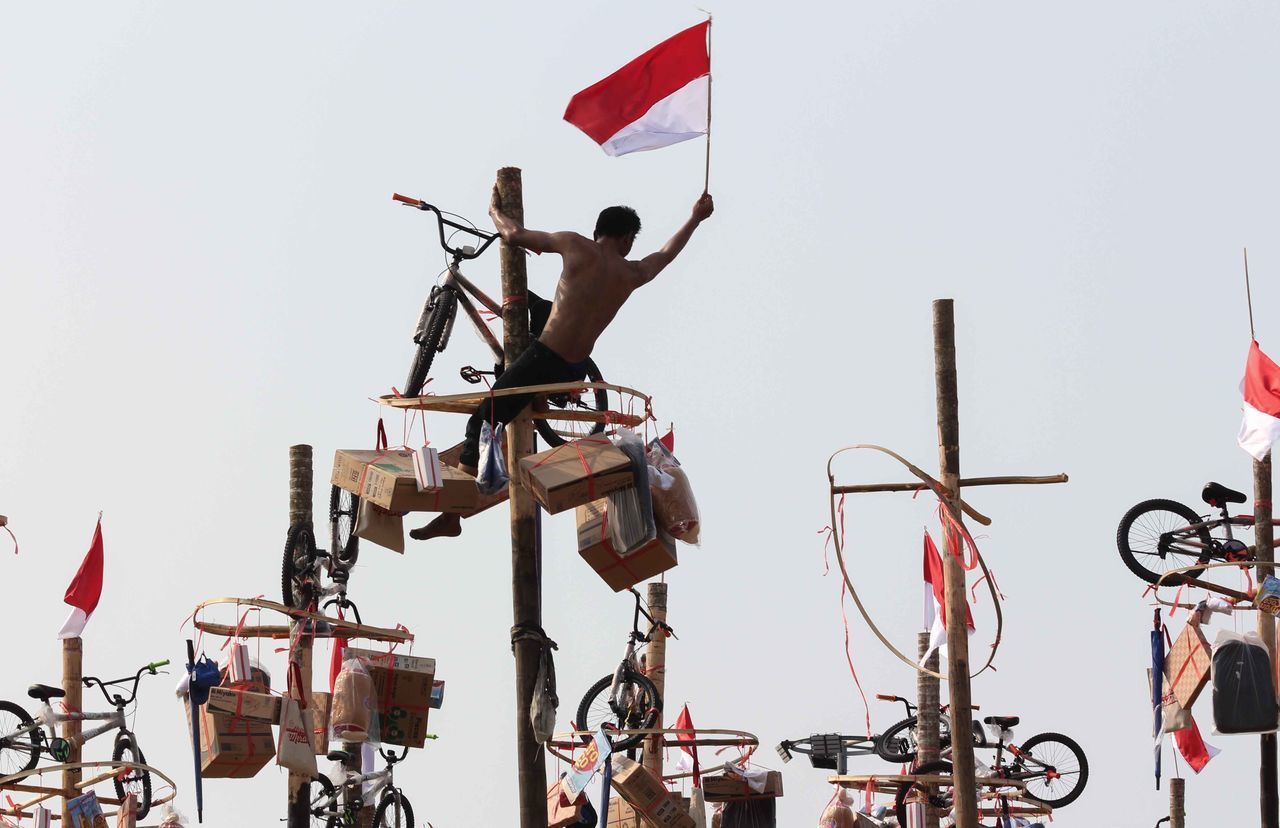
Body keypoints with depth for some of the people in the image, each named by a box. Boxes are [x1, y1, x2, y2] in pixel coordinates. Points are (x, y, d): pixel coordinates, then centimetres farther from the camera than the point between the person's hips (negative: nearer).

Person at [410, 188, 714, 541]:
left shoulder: (577, 246, -7)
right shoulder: (632, 274, 4)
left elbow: (514, 234, -1)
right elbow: (666, 254, 26)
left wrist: (494, 210, 20)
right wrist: (696, 217, 43)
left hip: (541, 362, -5)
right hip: (576, 372, 5)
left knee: (481, 424, -4)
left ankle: (451, 515, -12)